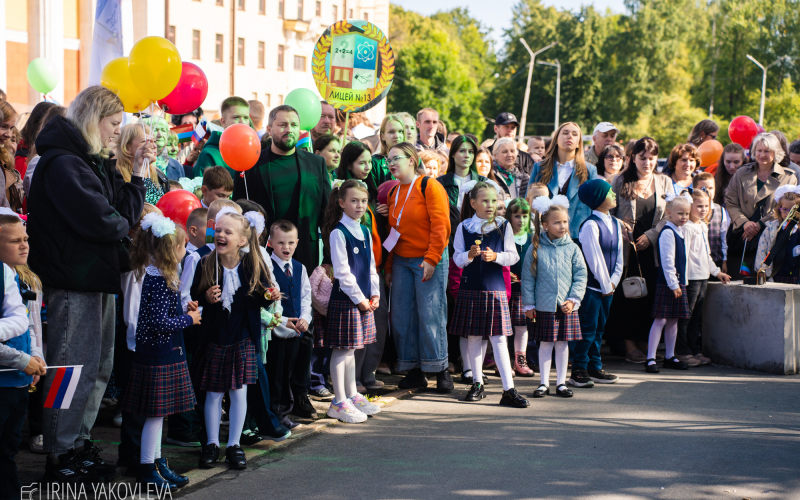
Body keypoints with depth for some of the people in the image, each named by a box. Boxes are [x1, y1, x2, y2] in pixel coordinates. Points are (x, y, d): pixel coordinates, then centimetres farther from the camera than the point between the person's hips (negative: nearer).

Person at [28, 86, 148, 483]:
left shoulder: (96, 163, 16)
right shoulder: (62, 163, -15)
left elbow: (126, 212, 11)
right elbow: (99, 220, -22)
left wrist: (136, 173, 4)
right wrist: (123, 227, -3)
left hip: (97, 277, 10)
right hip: (74, 281, -10)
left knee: (98, 368, 16)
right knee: (74, 369, -5)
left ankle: (79, 444, 27)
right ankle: (60, 457, 3)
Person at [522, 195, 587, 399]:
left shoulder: (572, 249, 2)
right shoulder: (536, 249, -2)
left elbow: (581, 276, 3)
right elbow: (527, 278, 1)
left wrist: (573, 300, -6)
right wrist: (528, 304, 0)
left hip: (566, 307, 1)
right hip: (543, 307, -1)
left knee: (562, 344, 9)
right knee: (545, 344, 5)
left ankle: (561, 382, 18)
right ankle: (544, 383, 14)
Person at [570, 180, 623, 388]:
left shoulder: (615, 224, 10)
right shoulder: (590, 225, -16)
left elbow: (619, 256, 12)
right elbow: (594, 259, -16)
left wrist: (613, 282, 1)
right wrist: (605, 285, -10)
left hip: (607, 286, 8)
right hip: (591, 286, -8)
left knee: (599, 329, 14)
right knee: (588, 329, -5)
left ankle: (594, 368, 21)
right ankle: (578, 371, 1)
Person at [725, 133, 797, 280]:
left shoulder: (788, 178, 6)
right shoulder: (741, 174, 12)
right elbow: (730, 203, 7)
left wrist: (760, 225, -12)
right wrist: (744, 222, -10)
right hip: (740, 238, 2)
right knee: (735, 278, -4)